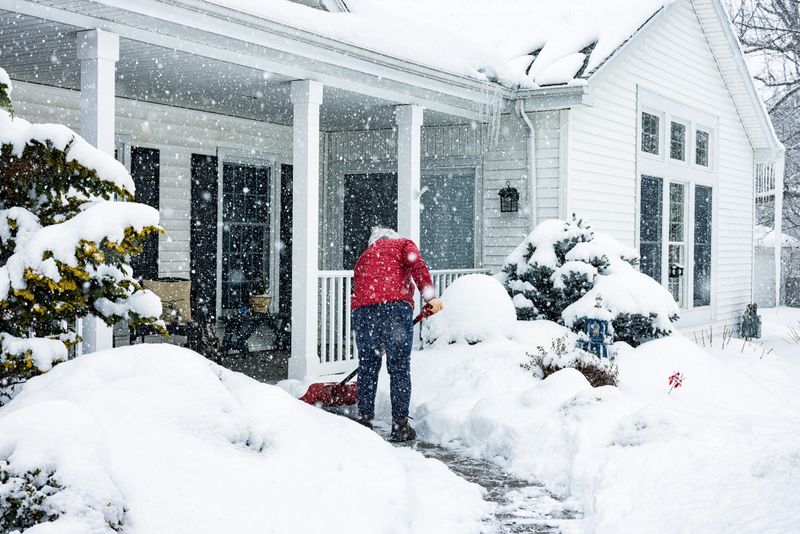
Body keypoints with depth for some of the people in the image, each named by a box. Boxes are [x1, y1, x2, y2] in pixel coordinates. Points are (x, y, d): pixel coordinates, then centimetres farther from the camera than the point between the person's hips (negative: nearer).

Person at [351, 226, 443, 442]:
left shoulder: (364, 256, 35)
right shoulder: (403, 244, 23)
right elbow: (416, 264, -1)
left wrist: (376, 342, 39)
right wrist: (430, 296, -10)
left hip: (362, 309, 4)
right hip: (395, 305, -4)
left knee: (367, 367, 16)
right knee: (399, 367, 3)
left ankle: (364, 420, 21)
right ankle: (400, 425, 6)